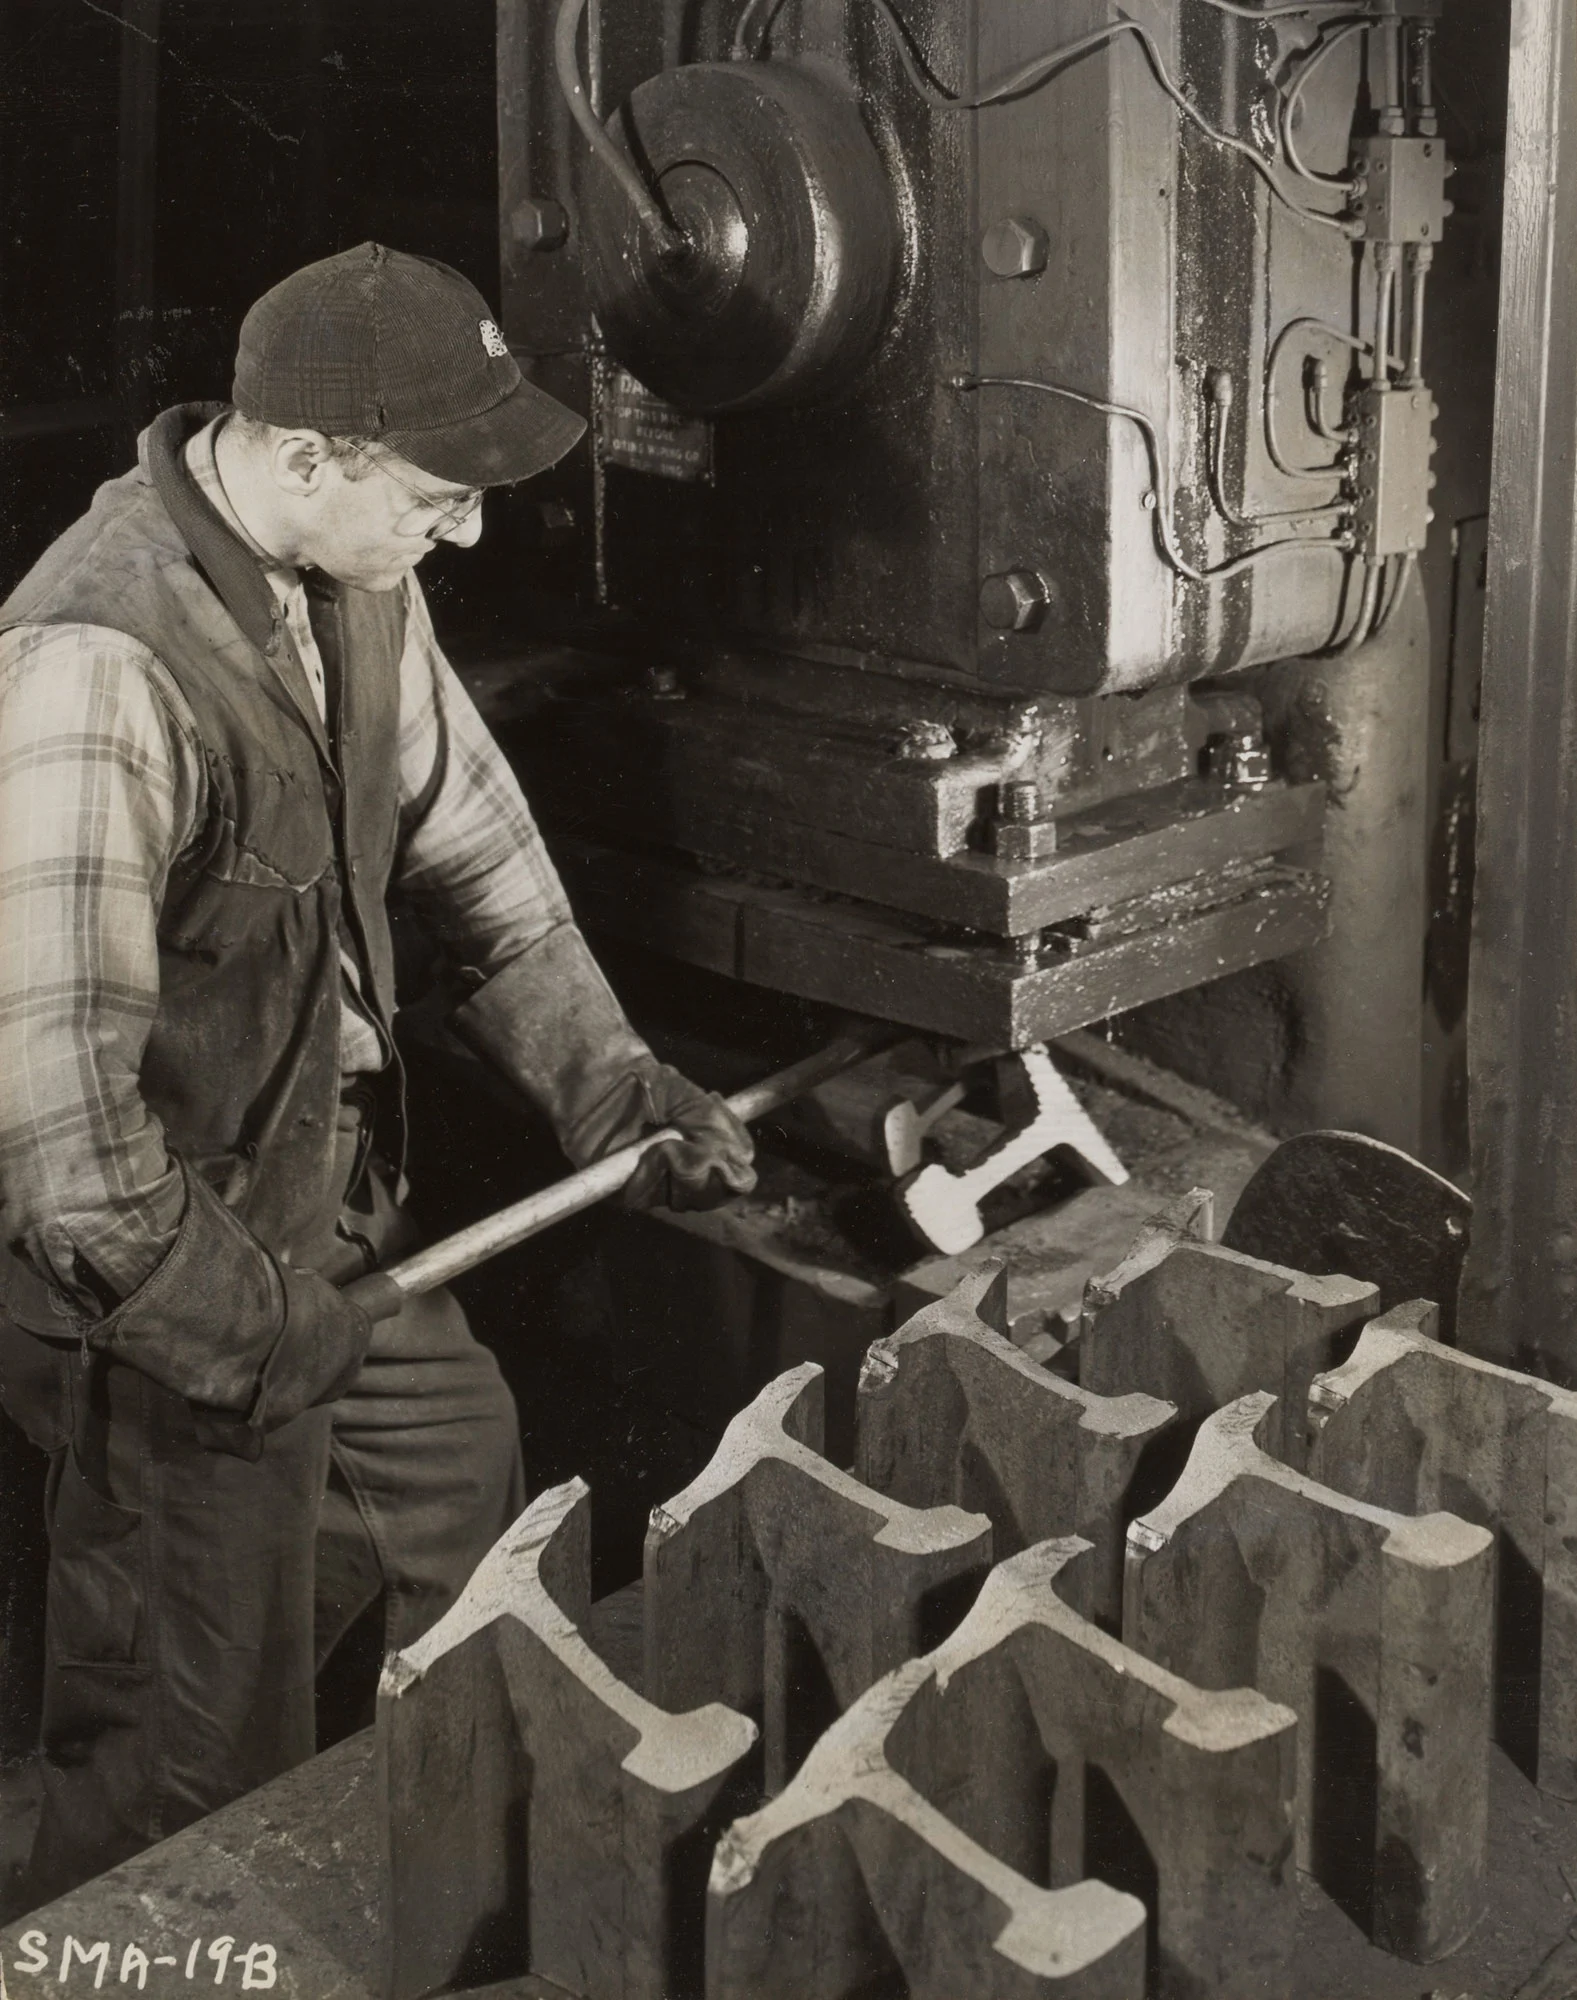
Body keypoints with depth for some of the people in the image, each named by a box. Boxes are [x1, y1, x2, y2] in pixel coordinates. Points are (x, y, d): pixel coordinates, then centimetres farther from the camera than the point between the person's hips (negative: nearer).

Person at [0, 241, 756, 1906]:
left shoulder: (352, 583, -3)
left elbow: (468, 843, 10)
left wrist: (611, 1085, 3)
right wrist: (251, 1330, -25)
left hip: (338, 1212, 9)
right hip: (175, 1282, -9)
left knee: (465, 1482, 29)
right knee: (203, 1764, 6)